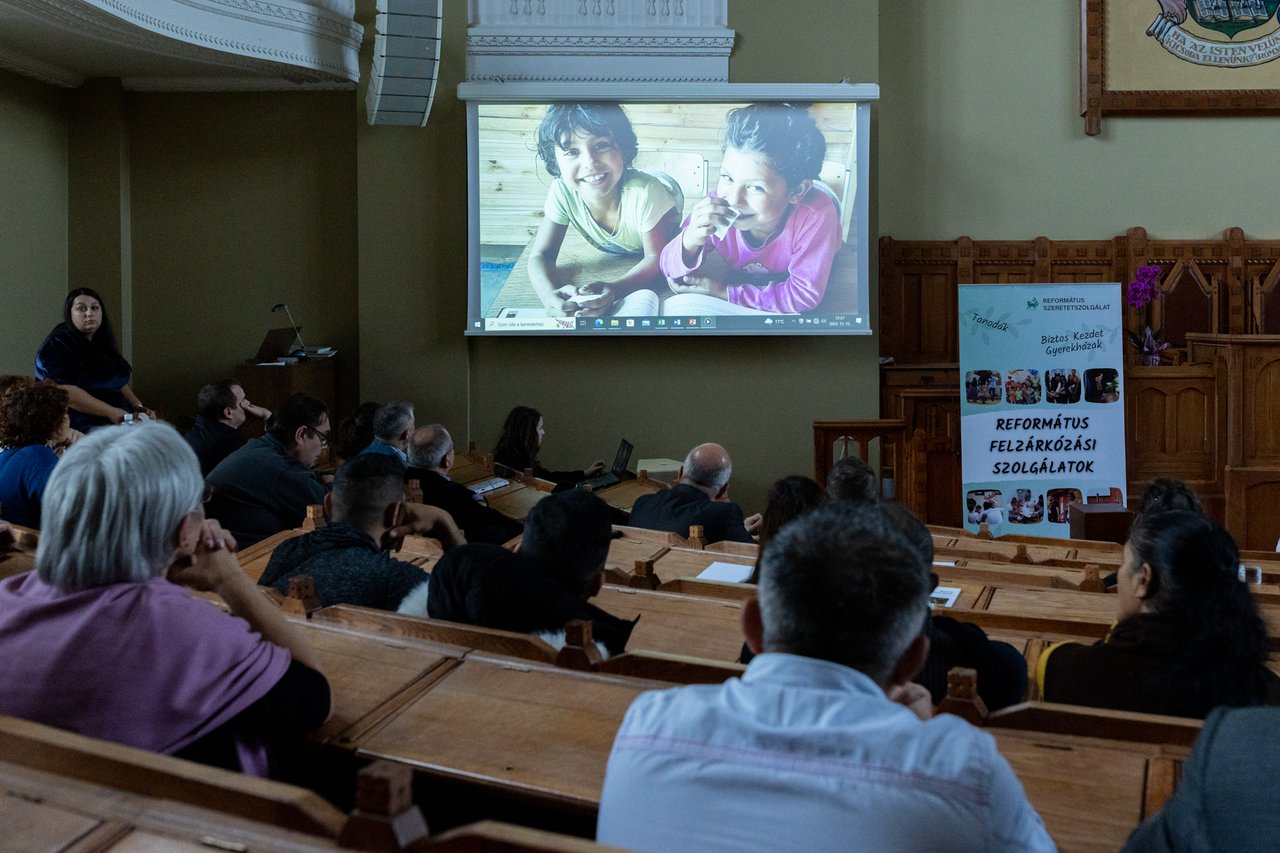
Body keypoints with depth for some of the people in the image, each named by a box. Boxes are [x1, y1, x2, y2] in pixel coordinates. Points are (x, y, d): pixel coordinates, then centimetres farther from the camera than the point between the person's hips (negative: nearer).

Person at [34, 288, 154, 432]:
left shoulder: (103, 344, 16)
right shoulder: (57, 345, -7)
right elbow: (65, 391, -18)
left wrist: (138, 407, 3)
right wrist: (111, 412, -21)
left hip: (118, 422, 7)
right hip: (81, 428, -7)